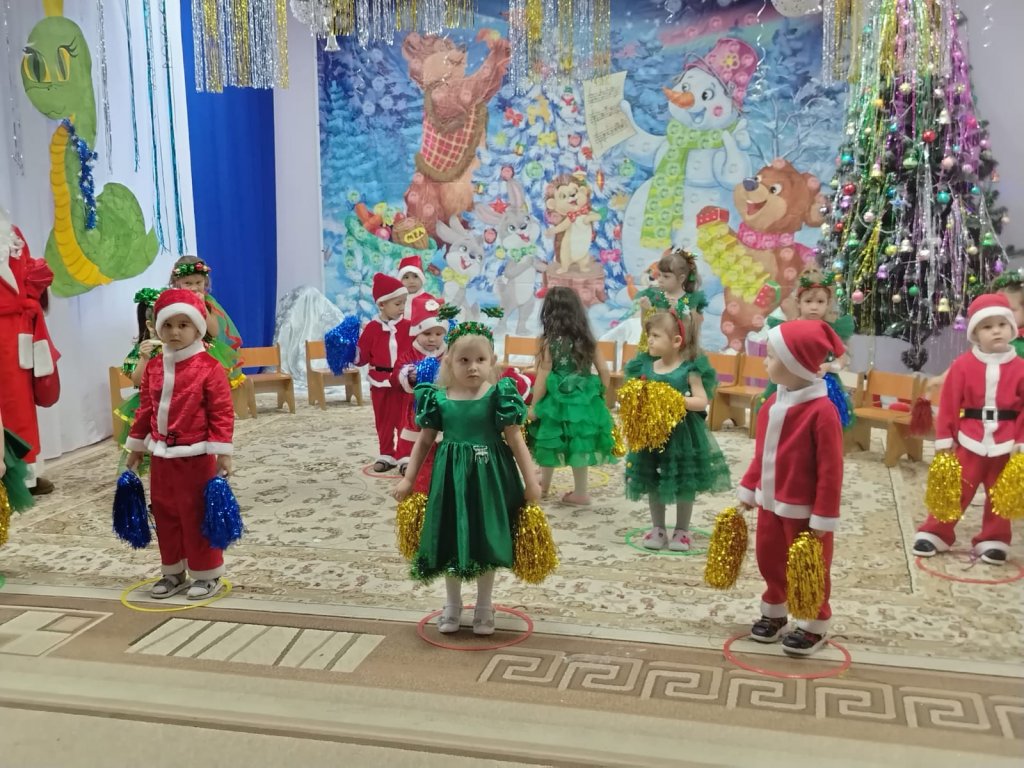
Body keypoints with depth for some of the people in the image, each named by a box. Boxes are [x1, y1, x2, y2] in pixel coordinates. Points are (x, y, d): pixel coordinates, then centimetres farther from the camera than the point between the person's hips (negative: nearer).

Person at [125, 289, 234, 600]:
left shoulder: (209, 367, -11)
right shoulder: (153, 367, 6)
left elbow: (222, 413, -12)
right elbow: (144, 409, 14)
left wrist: (222, 452, -15)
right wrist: (136, 446, 17)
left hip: (195, 456, -6)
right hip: (161, 456, 6)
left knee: (196, 515, 2)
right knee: (165, 515, 14)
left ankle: (207, 575, 15)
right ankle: (173, 572, 27)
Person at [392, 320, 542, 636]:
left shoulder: (498, 396, -8)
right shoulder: (438, 398, -3)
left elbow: (515, 440, -6)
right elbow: (424, 441, 6)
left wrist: (530, 480, -6)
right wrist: (408, 479, 5)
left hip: (489, 477, -1)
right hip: (451, 476, 2)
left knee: (486, 542, 8)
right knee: (451, 541, 10)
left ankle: (484, 606, 27)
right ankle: (452, 604, 30)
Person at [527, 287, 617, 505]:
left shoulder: (550, 342, -12)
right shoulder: (587, 340, 0)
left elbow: (542, 379, -11)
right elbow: (604, 370, 2)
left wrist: (534, 407, -3)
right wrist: (600, 395, 15)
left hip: (557, 401, -3)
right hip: (584, 400, 3)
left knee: (551, 443, 13)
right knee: (578, 444, 9)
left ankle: (544, 484, 31)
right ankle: (581, 492, 15)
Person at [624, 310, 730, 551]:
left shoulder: (690, 369, -11)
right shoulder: (645, 366, 1)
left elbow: (702, 401, -13)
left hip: (682, 434, -4)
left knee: (684, 485, 6)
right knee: (653, 484, 10)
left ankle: (682, 531, 23)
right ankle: (658, 529, 26)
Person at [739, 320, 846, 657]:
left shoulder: (822, 411, -24)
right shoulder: (774, 403, 1)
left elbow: (830, 469, -21)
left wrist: (824, 517, -19)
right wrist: (749, 489, 14)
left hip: (803, 510, -7)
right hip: (770, 503, 7)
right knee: (769, 560, 19)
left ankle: (814, 625, 27)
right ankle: (774, 613, 39)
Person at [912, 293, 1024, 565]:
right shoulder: (962, 364, -5)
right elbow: (949, 403, -4)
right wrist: (944, 438, -4)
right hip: (969, 440, -1)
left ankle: (993, 541, 24)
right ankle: (934, 533, 16)